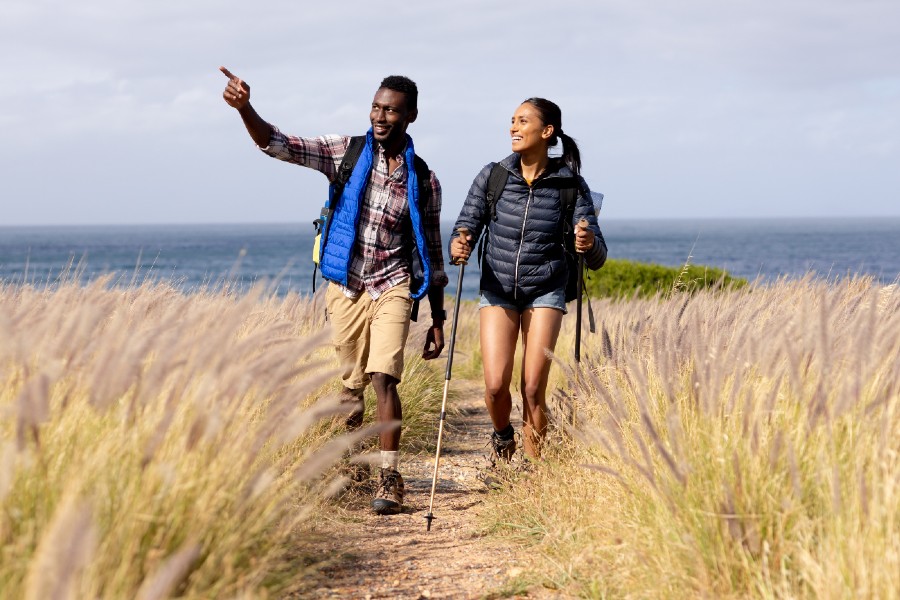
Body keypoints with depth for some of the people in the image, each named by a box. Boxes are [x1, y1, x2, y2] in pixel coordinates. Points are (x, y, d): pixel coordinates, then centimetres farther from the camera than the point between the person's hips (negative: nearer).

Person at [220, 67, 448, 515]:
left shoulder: (424, 181, 0)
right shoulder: (346, 153, -1)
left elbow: (431, 253, 7)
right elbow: (277, 145, -11)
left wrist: (437, 320, 6)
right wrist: (245, 109, -31)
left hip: (392, 289, -1)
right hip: (345, 289, 1)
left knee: (384, 377, -17)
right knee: (351, 384, 8)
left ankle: (389, 478, -13)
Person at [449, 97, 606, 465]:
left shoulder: (570, 184, -8)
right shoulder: (492, 176, -5)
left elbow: (596, 259, -10)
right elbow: (465, 227, -2)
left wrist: (590, 244, -35)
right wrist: (458, 247, -26)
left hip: (545, 292, -1)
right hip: (498, 290, 1)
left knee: (533, 389, -9)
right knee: (496, 385, -9)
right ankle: (502, 437, 25)